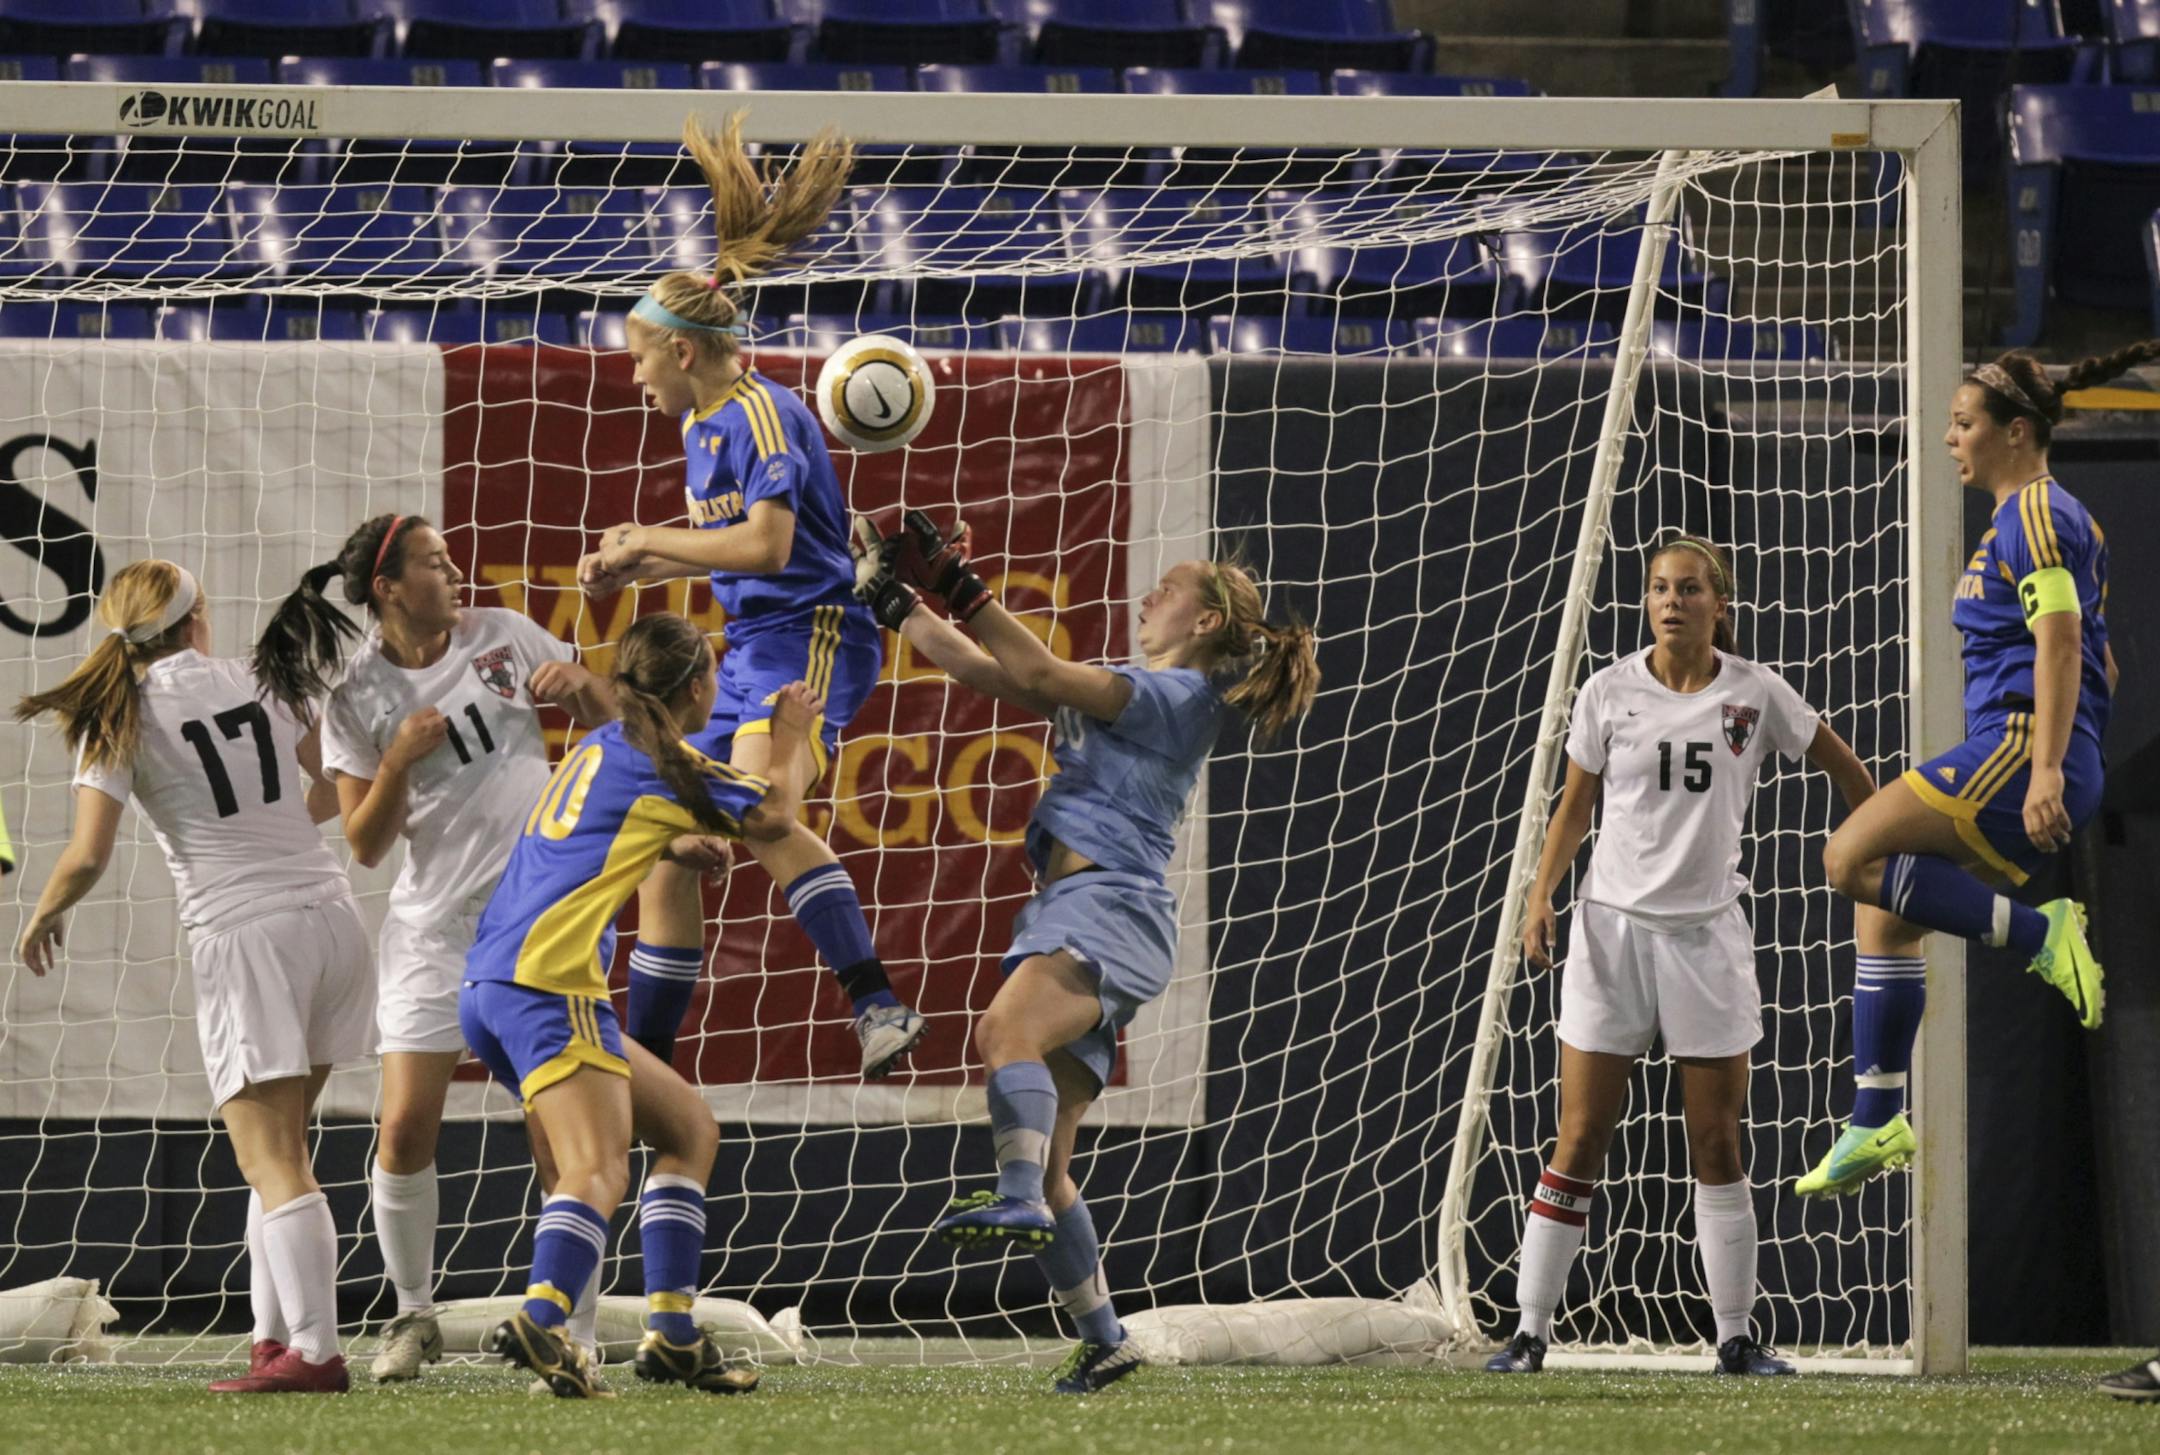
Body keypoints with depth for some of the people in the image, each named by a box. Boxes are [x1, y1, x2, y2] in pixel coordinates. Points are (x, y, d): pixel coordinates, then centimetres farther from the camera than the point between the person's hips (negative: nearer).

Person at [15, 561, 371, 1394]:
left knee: (273, 1163, -7)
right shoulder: (260, 680, 9)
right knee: (278, 1148, 16)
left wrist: (43, 917, 11)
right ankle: (275, 1336, 16)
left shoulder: (118, 720, -2)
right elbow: (338, 788, 20)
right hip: (329, 913, 5)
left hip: (241, 934, -5)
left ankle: (313, 1352, -16)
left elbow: (86, 859, -10)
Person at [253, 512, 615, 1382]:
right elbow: (365, 845, -2)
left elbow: (604, 722, 12)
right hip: (435, 926, -1)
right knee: (405, 1132, -6)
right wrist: (400, 760, -18)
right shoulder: (357, 699, -2)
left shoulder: (503, 636, 2)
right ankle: (413, 1313, 15)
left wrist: (578, 682, -10)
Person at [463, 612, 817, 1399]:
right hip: (545, 980, -10)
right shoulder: (659, 758, -2)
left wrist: (673, 847, 32)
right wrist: (793, 731, 20)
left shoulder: (602, 747, 23)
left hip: (492, 990, 10)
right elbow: (772, 815, 4)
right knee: (599, 1168, -24)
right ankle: (541, 1319, -48)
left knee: (689, 1127, 17)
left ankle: (672, 1332, 9)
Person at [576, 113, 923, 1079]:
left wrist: (648, 539, -14)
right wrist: (633, 567, 16)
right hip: (750, 647, 10)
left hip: (809, 637, -10)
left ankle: (878, 1004, -39)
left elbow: (766, 543, -23)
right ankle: (644, 1064, 18)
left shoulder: (760, 413, -12)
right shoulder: (702, 426, 16)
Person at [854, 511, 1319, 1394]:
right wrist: (895, 603, 19)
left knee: (1008, 1030, -38)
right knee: (1048, 1157, 3)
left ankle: (1022, 1199, -57)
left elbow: (1042, 674, -13)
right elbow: (988, 673, 25)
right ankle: (1103, 1340, 6)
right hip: (1065, 910, 9)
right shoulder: (1125, 693, 26)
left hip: (1111, 909, -9)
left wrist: (958, 587, -15)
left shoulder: (1179, 695, -2)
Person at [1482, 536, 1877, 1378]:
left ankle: (1737, 1338, 10)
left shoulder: (1754, 694, -1)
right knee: (1579, 1143, -4)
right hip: (1614, 928, 0)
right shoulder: (1609, 693, 0)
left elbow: (1843, 770, 12)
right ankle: (1530, 1332, 0)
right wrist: (1542, 893, -3)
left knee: (1718, 1146, 2)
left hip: (1708, 931, 0)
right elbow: (1576, 804, 10)